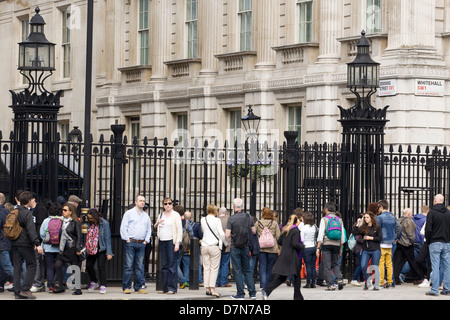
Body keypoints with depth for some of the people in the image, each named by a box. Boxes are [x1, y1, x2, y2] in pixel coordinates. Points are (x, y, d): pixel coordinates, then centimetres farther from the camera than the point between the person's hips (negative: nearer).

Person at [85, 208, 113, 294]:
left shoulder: (104, 223, -10)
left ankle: (103, 286, 0)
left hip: (101, 249, -6)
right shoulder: (90, 224, 7)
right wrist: (86, 248, 7)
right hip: (92, 249, 6)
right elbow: (88, 237, 14)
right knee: (89, 265, 5)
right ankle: (94, 283, 25)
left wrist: (109, 252, -13)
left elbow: (107, 238, -10)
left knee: (101, 267, -6)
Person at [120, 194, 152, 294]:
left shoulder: (146, 216, 17)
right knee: (128, 266, -7)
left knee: (139, 267, 4)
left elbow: (149, 229, 22)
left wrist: (146, 240, 9)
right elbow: (123, 228, -2)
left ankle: (138, 287, 8)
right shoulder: (129, 213, 2)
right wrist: (127, 239, -8)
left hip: (141, 244, 5)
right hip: (130, 243, -5)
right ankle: (126, 287, -4)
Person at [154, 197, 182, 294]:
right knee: (164, 265, 6)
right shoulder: (161, 215, 16)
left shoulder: (175, 215, 0)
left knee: (172, 265, -8)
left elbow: (180, 230, -6)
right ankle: (165, 287, 9)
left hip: (172, 241, -6)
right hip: (162, 242, 6)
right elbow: (155, 227, 25)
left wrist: (177, 243, -15)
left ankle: (172, 288, -7)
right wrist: (157, 223, 1)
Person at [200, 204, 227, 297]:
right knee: (214, 268, -2)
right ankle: (212, 288, -10)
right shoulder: (217, 220, -9)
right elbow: (221, 234, -11)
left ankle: (207, 288, 8)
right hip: (214, 246, -4)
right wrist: (226, 243, 3)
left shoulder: (203, 220, 5)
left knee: (206, 268, 8)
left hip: (204, 246, 4)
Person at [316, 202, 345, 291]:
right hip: (336, 244, 4)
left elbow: (321, 234, -9)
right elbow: (342, 236, 12)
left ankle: (330, 285, -4)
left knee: (327, 266, 0)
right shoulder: (339, 220, 10)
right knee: (335, 264, 17)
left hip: (326, 244, -4)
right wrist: (340, 248, 19)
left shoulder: (324, 219, -3)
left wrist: (318, 247, -7)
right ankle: (339, 279, -4)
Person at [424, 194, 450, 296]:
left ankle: (434, 289, -7)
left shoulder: (431, 213, -7)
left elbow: (428, 229, -9)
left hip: (435, 243, -4)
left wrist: (428, 241, 2)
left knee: (435, 266, -5)